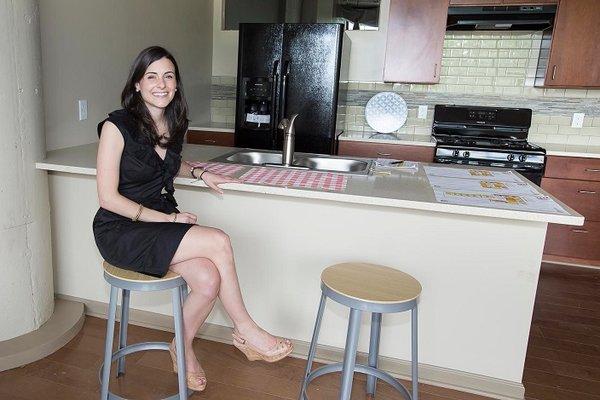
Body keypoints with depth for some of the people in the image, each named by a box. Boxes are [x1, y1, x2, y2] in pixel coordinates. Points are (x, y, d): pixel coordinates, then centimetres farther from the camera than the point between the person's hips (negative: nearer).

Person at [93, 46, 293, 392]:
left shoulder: (175, 123, 6)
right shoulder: (117, 126, -13)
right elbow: (108, 198, -14)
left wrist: (200, 173, 7)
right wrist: (169, 219, -17)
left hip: (163, 222, 6)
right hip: (120, 232, -6)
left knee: (209, 279, -23)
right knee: (219, 241, -25)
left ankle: (183, 347, 6)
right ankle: (245, 330, -5)